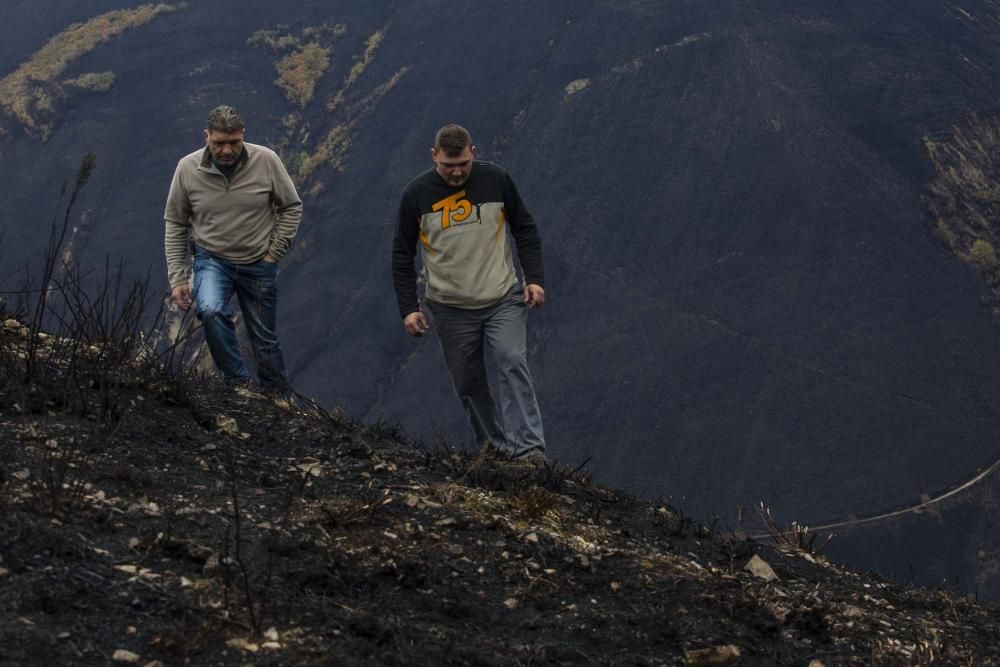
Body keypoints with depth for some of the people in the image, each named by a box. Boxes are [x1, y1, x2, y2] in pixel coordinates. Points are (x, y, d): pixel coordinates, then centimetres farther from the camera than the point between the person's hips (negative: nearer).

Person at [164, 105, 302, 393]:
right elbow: (175, 225, -1)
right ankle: (237, 381, -16)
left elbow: (291, 207, 0)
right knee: (210, 310, -30)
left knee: (265, 339, 9)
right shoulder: (188, 168, -11)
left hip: (258, 263, 1)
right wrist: (178, 277, -5)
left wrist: (275, 252, -5)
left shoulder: (266, 161, -14)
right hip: (212, 259, -1)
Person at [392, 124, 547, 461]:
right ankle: (492, 444, 19)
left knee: (512, 363, -18)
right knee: (468, 382, 5)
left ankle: (529, 449, -22)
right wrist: (408, 308, -1)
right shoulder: (417, 194, -4)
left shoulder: (496, 180, -3)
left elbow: (525, 230, 8)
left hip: (504, 298, -1)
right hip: (451, 309, 1)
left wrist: (534, 278, -2)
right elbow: (402, 255, 4)